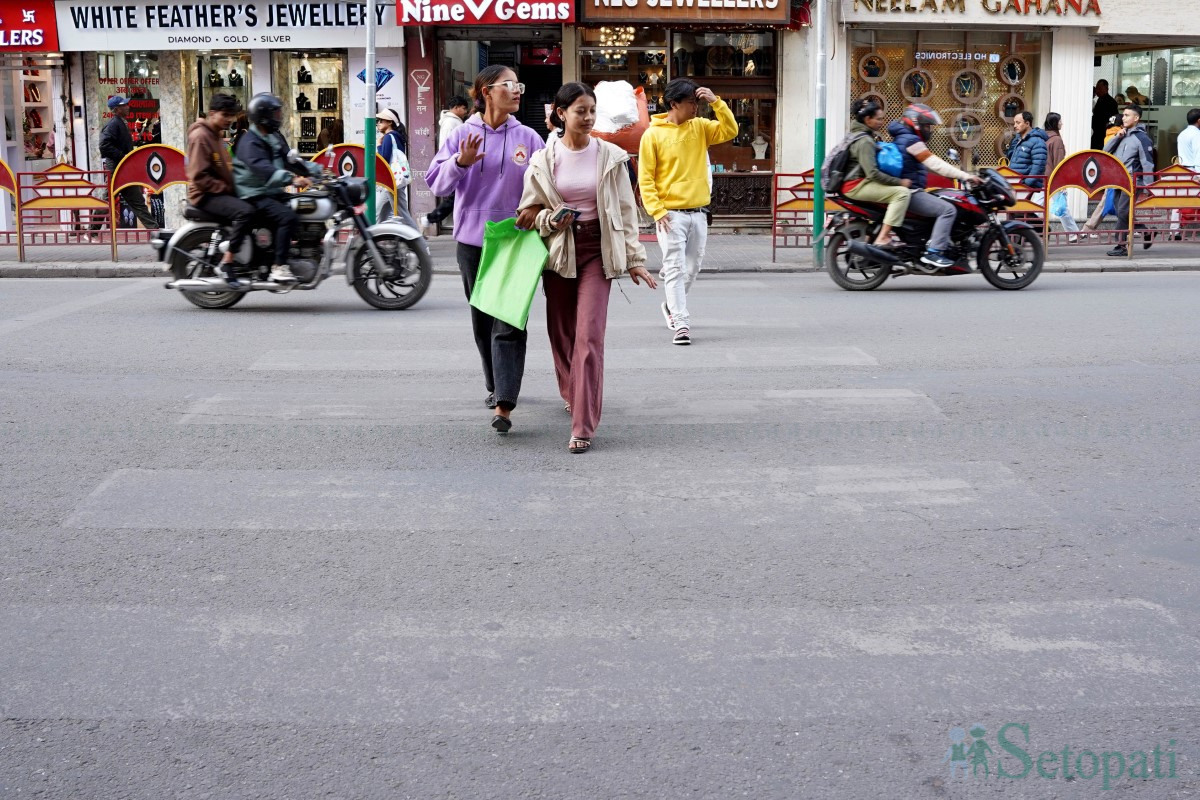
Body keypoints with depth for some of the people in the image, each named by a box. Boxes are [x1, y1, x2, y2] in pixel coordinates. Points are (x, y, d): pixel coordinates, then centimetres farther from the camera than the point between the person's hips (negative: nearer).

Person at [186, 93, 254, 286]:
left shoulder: (218, 135, 19)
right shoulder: (200, 136, -13)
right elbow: (199, 177, -21)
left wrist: (235, 187, 9)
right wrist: (226, 189, -20)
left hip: (223, 193, 10)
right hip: (206, 196, -10)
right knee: (245, 211, -32)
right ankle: (226, 263, -29)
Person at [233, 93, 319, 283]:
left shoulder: (275, 138, 14)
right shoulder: (250, 142, -16)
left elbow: (288, 159, 18)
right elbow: (263, 169, -32)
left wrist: (316, 170, 4)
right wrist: (293, 179, -45)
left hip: (274, 192, 10)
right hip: (255, 196, -10)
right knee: (288, 217, -30)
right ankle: (279, 267, -30)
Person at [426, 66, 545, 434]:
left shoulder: (528, 138, 2)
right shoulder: (463, 135, 2)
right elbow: (437, 182, -3)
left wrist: (537, 205, -14)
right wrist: (460, 162, -20)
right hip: (473, 241, 2)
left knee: (508, 323, -11)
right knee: (482, 319, 14)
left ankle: (504, 406, -15)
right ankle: (496, 385, 33)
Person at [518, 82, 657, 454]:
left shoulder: (610, 156, 1)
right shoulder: (543, 160, 1)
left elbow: (626, 210, 5)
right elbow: (530, 211, 8)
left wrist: (634, 259, 2)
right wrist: (551, 220, -13)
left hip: (597, 249, -2)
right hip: (558, 251, 2)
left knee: (589, 336, -12)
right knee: (560, 332, 11)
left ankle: (583, 427, -13)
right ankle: (573, 394, 40)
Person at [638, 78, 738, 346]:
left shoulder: (700, 127, 10)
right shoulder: (653, 135, -4)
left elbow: (730, 131, 1)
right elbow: (645, 178, -5)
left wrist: (716, 102, -8)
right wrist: (657, 211, -14)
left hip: (698, 212, 5)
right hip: (671, 213, -5)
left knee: (693, 267, 12)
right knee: (676, 268, -10)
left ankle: (672, 306, 34)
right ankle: (681, 324, -12)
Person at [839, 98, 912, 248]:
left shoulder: (857, 134, 15)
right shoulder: (865, 141, -16)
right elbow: (872, 173, -24)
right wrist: (899, 182, -18)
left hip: (857, 183, 11)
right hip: (856, 186, -11)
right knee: (902, 192, -22)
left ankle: (878, 232, 19)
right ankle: (882, 239, -27)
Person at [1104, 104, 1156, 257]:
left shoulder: (1141, 137, -7)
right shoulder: (1123, 134, 15)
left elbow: (1147, 163, -10)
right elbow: (1106, 150, 10)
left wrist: (1148, 187, -14)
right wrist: (1117, 137, -3)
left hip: (1132, 181, -8)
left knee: (1122, 211, -11)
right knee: (1120, 211, 9)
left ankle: (1120, 245, -6)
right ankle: (1145, 232, 25)